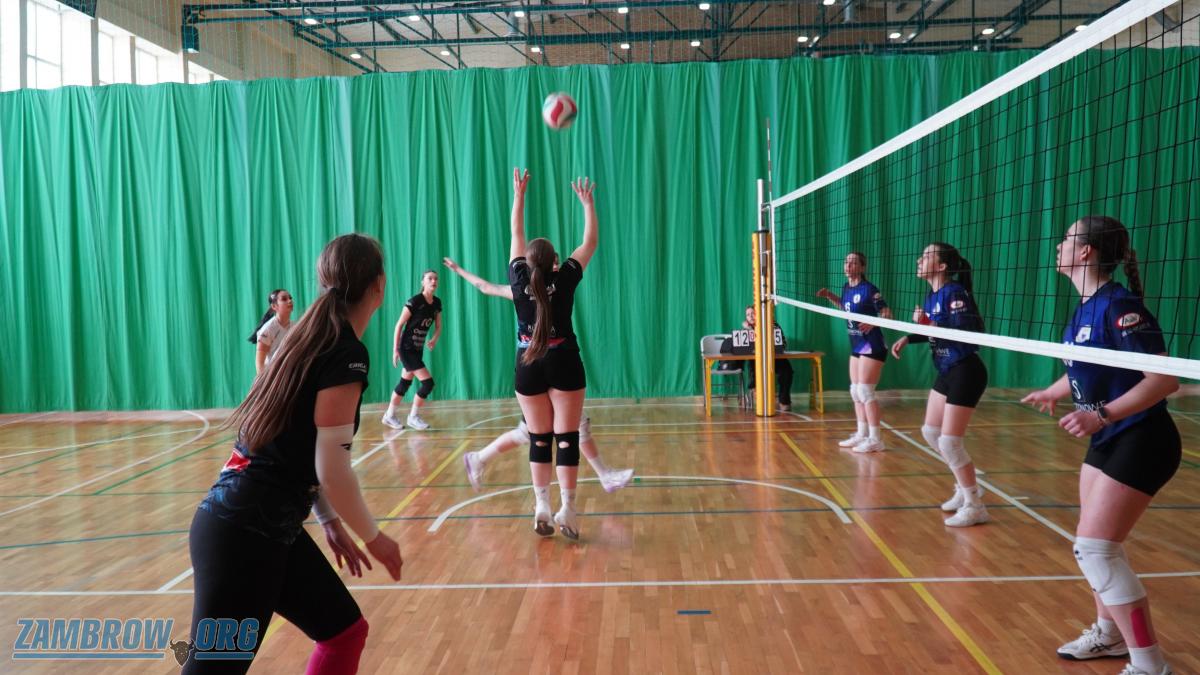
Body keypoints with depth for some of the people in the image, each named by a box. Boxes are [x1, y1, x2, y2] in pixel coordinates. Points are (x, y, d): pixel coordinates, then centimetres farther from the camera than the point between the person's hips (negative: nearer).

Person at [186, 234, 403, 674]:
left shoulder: (313, 340, 11)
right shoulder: (347, 355, -16)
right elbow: (332, 470, -17)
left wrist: (331, 523, 20)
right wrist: (373, 537, -3)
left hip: (262, 527, 9)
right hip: (245, 533, -9)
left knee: (345, 631, 15)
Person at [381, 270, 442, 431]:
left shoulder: (437, 303, 2)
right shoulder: (415, 301, -18)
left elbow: (438, 327, 10)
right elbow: (399, 325, -15)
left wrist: (434, 339, -11)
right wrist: (395, 349, -14)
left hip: (418, 349, 8)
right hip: (406, 348, -7)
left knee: (405, 383, 15)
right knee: (428, 382, -12)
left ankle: (389, 416, 29)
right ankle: (413, 417, 3)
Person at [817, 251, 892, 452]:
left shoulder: (869, 289, -17)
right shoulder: (847, 287, 6)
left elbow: (887, 313, -19)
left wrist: (873, 323, -37)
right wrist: (829, 296, 14)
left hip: (872, 347, -9)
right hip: (856, 346, 9)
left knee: (865, 392, -8)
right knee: (855, 392, 12)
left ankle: (875, 439, 0)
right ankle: (862, 434, 22)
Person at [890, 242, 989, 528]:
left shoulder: (953, 292, -20)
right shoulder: (932, 295, 7)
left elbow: (968, 331, -31)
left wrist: (928, 324, -35)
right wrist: (908, 338, 9)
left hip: (965, 373, -10)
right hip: (947, 372, 10)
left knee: (949, 442, -7)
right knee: (930, 432, 17)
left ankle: (974, 506, 8)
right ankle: (966, 486, 32)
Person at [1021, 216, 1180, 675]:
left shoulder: (1118, 305, -23)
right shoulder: (1085, 307, 5)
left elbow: (1165, 379, -26)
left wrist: (1102, 414, -33)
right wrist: (1052, 393, 23)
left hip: (1140, 443, -9)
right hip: (1108, 441, 10)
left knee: (1094, 548, -10)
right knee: (1096, 545, 18)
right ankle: (1109, 635, 36)